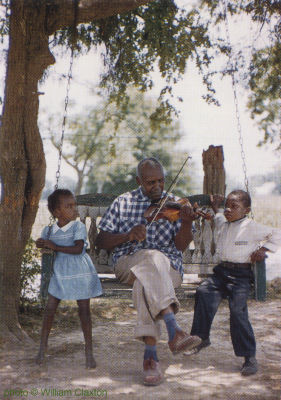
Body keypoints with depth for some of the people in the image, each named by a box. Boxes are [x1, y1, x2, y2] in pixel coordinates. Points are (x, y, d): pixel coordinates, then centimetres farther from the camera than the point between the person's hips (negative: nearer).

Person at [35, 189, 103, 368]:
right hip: (60, 274, 4)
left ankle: (89, 350, 11)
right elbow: (45, 244, 16)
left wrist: (55, 246, -22)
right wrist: (43, 245, -9)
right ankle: (43, 345, 18)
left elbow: (78, 249, -23)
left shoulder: (78, 226, -12)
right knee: (50, 309, 2)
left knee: (84, 311, 1)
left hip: (80, 274, -4)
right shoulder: (49, 230, 2)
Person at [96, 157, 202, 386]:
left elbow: (180, 245, -2)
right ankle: (174, 331, -47)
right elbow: (101, 241, 8)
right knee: (154, 258, -35)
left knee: (146, 280, -35)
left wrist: (186, 223, -22)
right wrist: (128, 236, -10)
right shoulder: (123, 203, 13)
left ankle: (150, 355, -37)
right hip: (128, 264, 0)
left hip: (169, 267, 1)